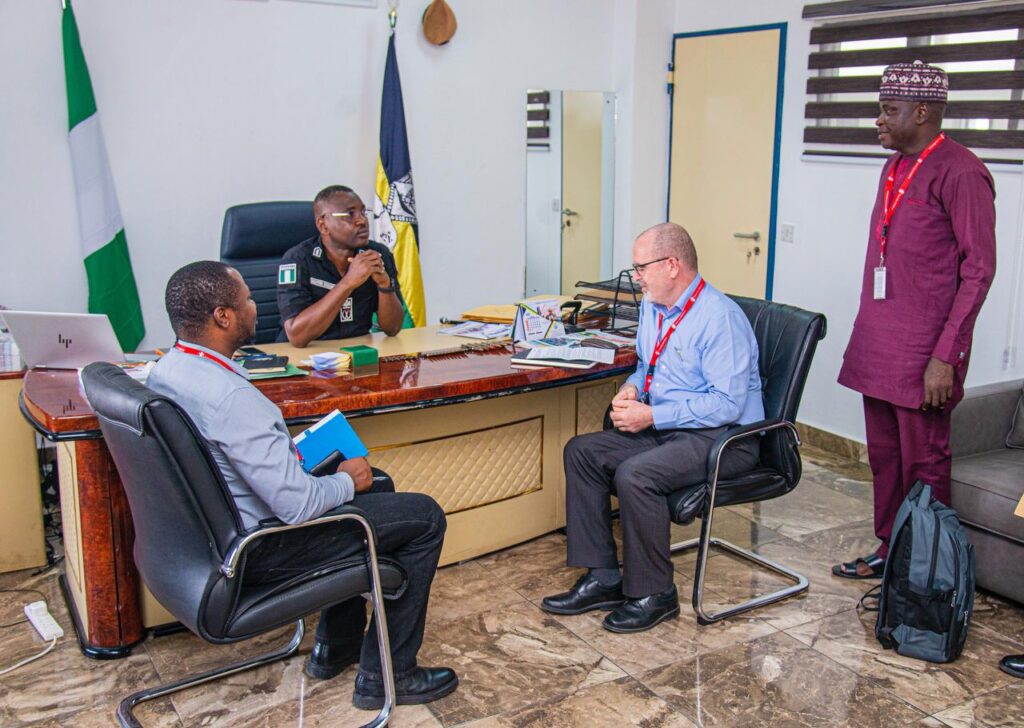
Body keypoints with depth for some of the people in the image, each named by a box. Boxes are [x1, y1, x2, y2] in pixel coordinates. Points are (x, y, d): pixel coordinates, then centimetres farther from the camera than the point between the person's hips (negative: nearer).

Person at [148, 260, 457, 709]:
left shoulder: (164, 371, -1)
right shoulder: (230, 397, -31)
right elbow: (298, 505, -29)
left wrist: (287, 454, 8)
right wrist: (346, 480, -10)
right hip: (258, 550, -10)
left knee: (376, 485, 26)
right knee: (425, 518, 1)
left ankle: (334, 647, 33)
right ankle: (385, 675, 12)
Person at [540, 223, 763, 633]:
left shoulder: (720, 318, -19)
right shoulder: (652, 307, 9)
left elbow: (727, 403, -24)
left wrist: (653, 416, -23)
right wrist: (631, 389, 2)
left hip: (723, 438, -9)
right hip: (662, 429, 9)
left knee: (634, 474, -30)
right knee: (581, 452, -4)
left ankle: (653, 595, -10)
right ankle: (602, 579, 0)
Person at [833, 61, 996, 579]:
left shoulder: (960, 173, -13)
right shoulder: (895, 167, 14)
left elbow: (979, 270, -15)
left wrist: (945, 356, -18)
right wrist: (868, 336, 16)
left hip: (922, 351, -8)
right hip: (878, 343, 8)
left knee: (923, 465, 2)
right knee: (884, 455, 16)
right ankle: (890, 550, 30)